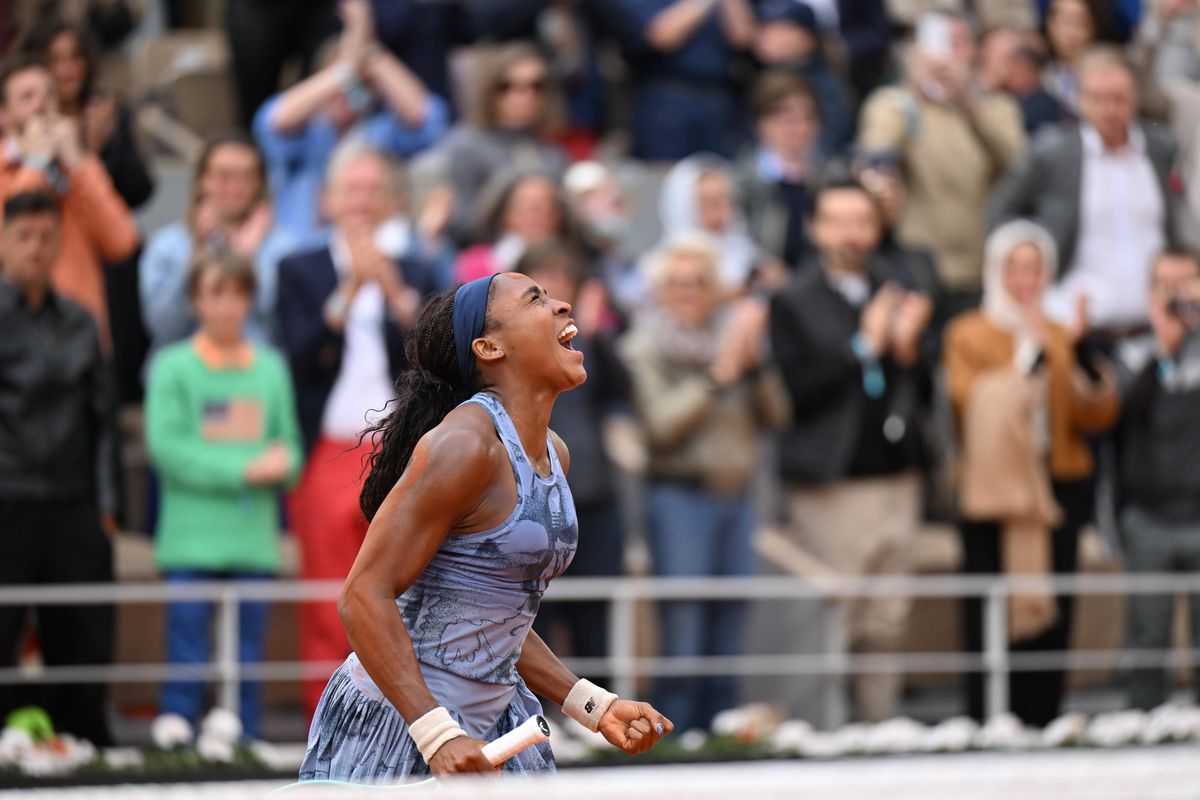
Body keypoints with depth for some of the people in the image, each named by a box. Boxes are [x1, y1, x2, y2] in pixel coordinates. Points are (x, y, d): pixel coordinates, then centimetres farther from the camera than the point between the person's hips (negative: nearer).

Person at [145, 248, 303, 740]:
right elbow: (167, 446, -8)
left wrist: (282, 464, -13)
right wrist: (245, 469, -13)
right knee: (186, 662, -6)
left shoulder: (271, 368, 10)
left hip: (254, 538, 3)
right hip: (190, 538, -3)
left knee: (248, 659, 6)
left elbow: (289, 449, 11)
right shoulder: (173, 367, 0)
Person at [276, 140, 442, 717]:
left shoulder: (416, 276, 14)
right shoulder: (300, 271, 11)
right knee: (327, 613, -4)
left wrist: (394, 290, -11)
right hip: (327, 453, -1)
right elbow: (302, 354, -4)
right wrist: (349, 292, -14)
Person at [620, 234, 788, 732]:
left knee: (727, 638, 7)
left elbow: (773, 416, 8)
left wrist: (754, 364, -7)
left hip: (736, 495, 5)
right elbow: (660, 423, -14)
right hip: (679, 498, -5)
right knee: (683, 639, -9)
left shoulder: (731, 332, 13)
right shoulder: (647, 345, -1)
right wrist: (719, 375, -16)